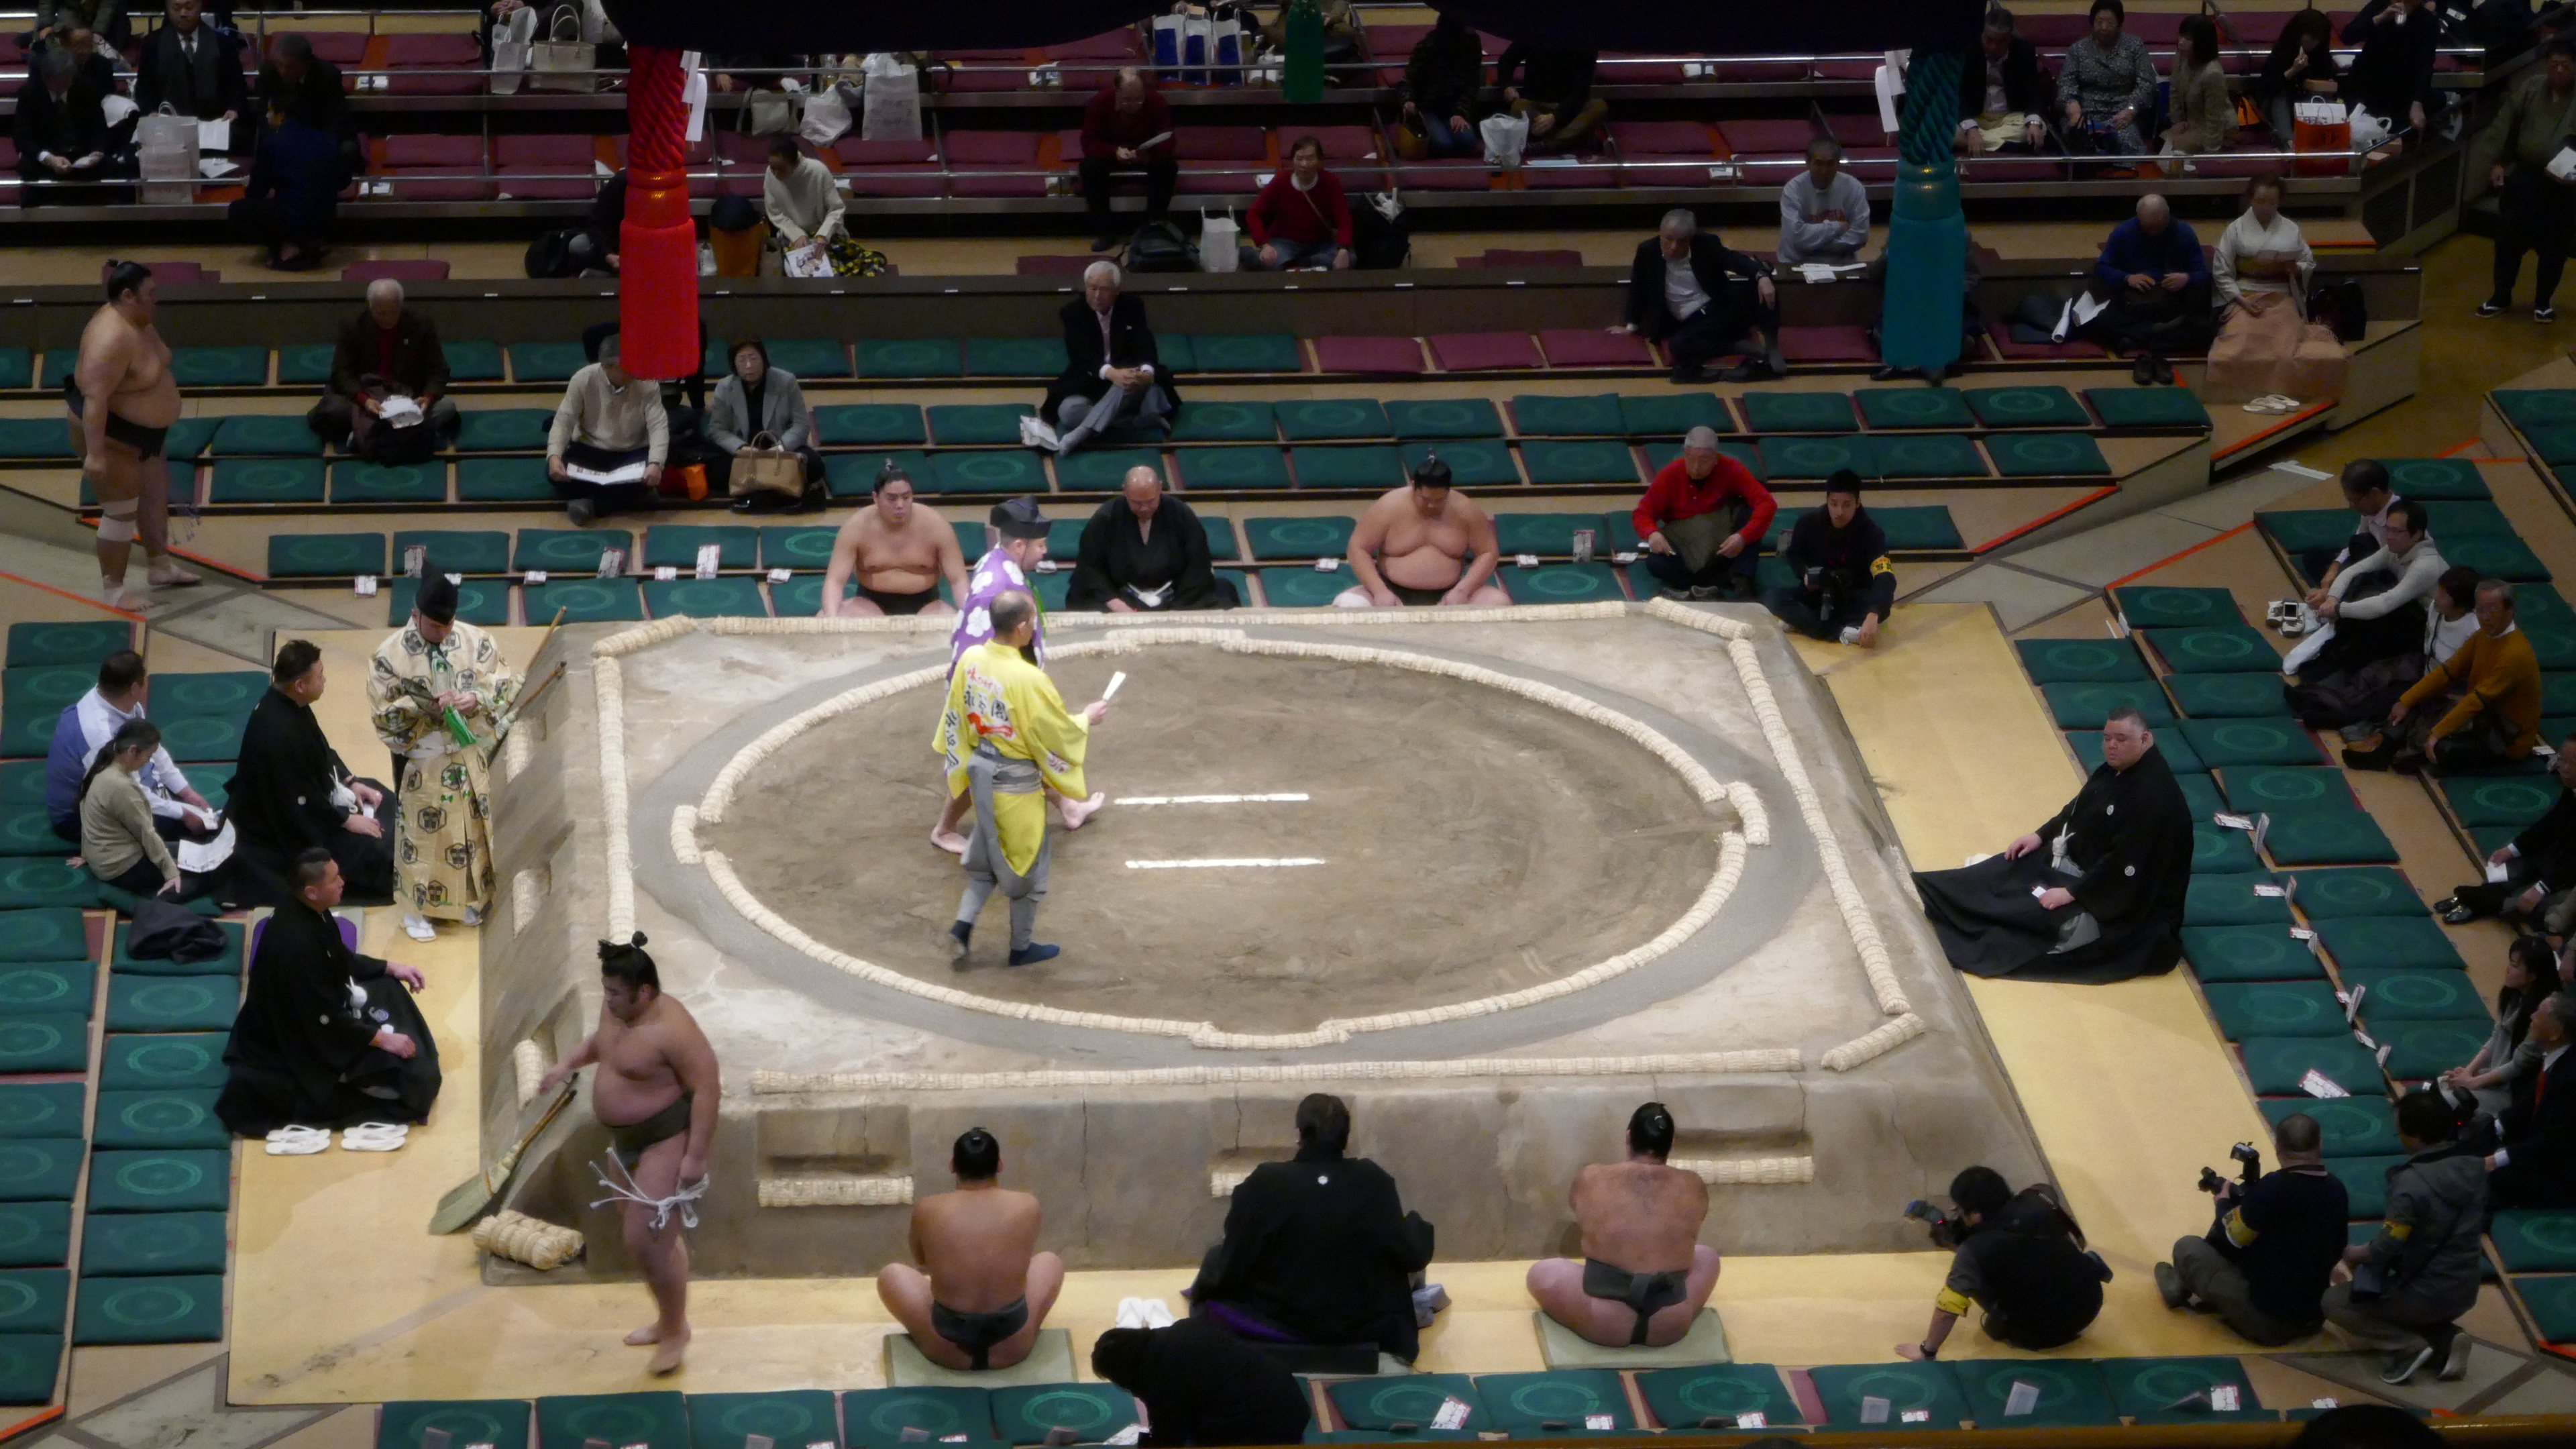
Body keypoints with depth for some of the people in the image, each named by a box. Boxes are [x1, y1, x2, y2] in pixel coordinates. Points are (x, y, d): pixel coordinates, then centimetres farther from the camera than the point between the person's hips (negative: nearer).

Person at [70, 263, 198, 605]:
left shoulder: (137, 321, 0)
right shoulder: (112, 338, -32)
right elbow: (95, 398, -36)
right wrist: (95, 454, -39)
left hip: (141, 434, 10)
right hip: (110, 437, -10)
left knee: (155, 499, 22)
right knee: (121, 511, -2)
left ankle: (160, 568, 40)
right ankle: (112, 590, 11)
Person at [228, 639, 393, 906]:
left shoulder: (285, 703, -7)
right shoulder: (279, 735, -36)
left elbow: (322, 750, 12)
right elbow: (300, 803, -28)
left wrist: (351, 782, 5)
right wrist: (346, 821, -17)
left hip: (304, 797, 10)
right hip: (286, 828, -10)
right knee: (374, 856, -15)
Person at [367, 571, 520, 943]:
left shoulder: (474, 640, -7)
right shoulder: (391, 654, -14)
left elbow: (507, 681, -2)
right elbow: (383, 710, -10)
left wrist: (478, 698, -21)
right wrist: (424, 706, -24)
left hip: (471, 756, 3)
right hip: (422, 761, -3)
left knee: (472, 827, 15)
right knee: (422, 831, 5)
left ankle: (470, 898, 32)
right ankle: (416, 908, 19)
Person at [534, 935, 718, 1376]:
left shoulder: (671, 1031, -28)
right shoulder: (616, 1009, -1)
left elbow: (707, 1089, -27)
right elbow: (602, 1039, 22)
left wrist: (695, 1156, -27)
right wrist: (568, 1064, 6)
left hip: (669, 1140, -9)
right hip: (628, 1139, 9)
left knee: (647, 1240, -8)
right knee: (657, 1235, 21)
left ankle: (675, 1331, 11)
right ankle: (668, 1321, 37)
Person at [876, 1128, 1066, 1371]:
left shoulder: (927, 1209, -11)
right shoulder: (1028, 1206, -9)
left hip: (946, 1349, -1)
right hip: (1013, 1348, 1)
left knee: (890, 1274, 27)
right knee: (1050, 1261, 29)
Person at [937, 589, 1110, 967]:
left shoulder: (970, 660, -9)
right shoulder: (1029, 680, -29)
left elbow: (954, 723, 4)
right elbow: (1059, 737, -17)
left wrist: (957, 770, 19)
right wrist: (1086, 719, 2)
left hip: (980, 773, 6)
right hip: (1016, 783, -6)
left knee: (988, 856, 25)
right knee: (1027, 861, 14)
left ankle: (963, 924, 13)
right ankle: (1022, 947, 27)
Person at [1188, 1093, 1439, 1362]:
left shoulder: (1263, 1184, -17)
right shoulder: (1373, 1181, -13)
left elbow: (1227, 1271, -13)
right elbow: (1412, 1257, -6)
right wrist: (1415, 1224, 16)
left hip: (1278, 1327, -1)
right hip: (1365, 1328, 2)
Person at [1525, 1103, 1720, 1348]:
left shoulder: (1591, 1179, -2)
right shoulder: (1694, 1187, 1)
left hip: (1602, 1324, -2)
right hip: (1670, 1328, 2)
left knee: (1541, 1272, 24)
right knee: (1706, 1255, 30)